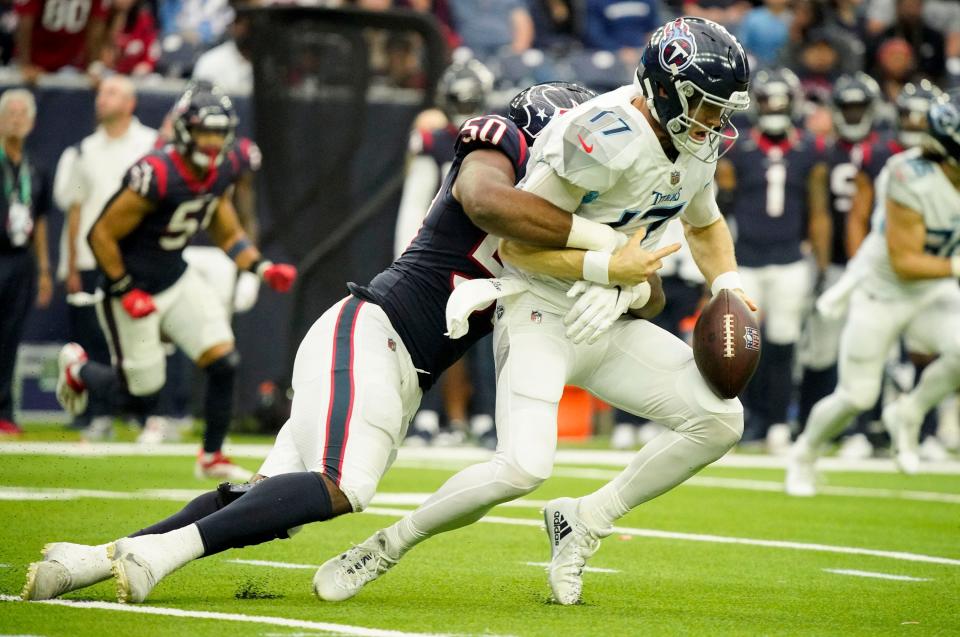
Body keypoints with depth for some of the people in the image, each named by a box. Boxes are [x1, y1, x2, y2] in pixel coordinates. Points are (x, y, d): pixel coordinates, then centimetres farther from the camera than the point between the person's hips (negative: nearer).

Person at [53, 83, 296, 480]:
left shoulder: (221, 174, -5)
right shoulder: (157, 176, -29)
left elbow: (228, 235, 10)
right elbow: (102, 236, -23)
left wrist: (263, 268, -5)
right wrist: (125, 292, -20)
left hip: (177, 279, 7)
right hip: (132, 287, -7)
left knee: (222, 358, -8)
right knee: (143, 394, 2)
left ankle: (212, 456, 10)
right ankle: (77, 369, 33)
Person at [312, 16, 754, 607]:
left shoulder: (697, 147, 3)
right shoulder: (605, 137, -24)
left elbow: (707, 225, 26)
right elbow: (516, 242, -22)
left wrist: (728, 282, 7)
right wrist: (606, 268, -28)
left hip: (610, 325, 8)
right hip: (542, 315, -8)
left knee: (721, 420, -4)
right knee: (524, 466, -26)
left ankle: (582, 521, 7)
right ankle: (385, 547, -4)